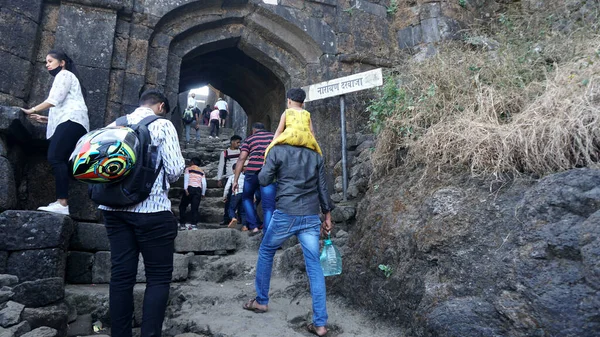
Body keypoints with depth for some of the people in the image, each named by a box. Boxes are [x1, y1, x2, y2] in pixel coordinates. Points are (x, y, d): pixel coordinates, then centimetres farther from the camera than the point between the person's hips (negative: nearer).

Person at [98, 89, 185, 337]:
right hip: (151, 209, -6)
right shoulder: (162, 125, -3)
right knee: (159, 276, 4)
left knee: (121, 274, 10)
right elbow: (176, 169, -9)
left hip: (114, 207, 6)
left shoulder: (114, 125, 13)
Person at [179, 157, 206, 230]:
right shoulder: (202, 172, 16)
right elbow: (204, 183, 9)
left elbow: (186, 178, -5)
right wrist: (203, 194, 14)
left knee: (182, 206, 9)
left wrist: (185, 189, -11)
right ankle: (193, 224, -5)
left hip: (190, 188, -3)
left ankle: (185, 222, -2)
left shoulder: (188, 169, 10)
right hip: (198, 190, 3)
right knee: (195, 208, 3)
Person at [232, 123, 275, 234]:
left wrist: (235, 180, 3)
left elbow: (241, 159, 5)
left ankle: (254, 226, 19)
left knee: (247, 198, 25)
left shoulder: (249, 139, 17)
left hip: (252, 172, 1)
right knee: (268, 207, 1)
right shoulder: (274, 137, 20)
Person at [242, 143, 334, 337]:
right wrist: (327, 215, 15)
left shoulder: (278, 150, 0)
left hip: (286, 214, -3)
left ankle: (261, 301, 33)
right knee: (314, 266, 4)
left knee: (266, 252, 21)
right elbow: (322, 188, 10)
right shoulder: (316, 156, 10)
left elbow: (263, 180, 0)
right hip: (311, 216, 3)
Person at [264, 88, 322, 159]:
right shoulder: (307, 114, 22)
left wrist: (273, 145, 8)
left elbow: (279, 130, 9)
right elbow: (311, 131, 14)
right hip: (307, 140, 3)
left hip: (290, 136, -2)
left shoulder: (286, 113, 17)